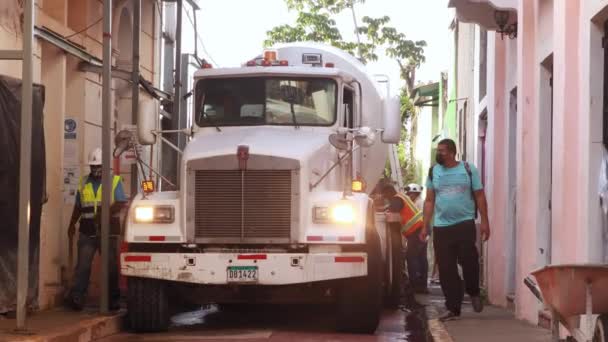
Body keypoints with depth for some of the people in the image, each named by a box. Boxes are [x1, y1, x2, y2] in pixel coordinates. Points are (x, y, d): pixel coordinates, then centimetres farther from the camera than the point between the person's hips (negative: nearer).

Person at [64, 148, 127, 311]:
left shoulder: (115, 181, 3)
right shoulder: (84, 183, 14)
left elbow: (120, 203, -9)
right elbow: (78, 207, 21)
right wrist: (72, 225, 18)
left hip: (108, 231, -2)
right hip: (87, 231, 2)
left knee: (110, 266, 4)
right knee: (82, 265, -6)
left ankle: (113, 299, 12)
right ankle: (76, 297, -10)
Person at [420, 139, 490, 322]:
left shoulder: (468, 169, 3)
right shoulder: (433, 172, 9)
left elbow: (480, 196, 3)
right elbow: (429, 201, 11)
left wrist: (484, 221, -4)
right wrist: (425, 226, 4)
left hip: (465, 224, -2)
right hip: (441, 226, 3)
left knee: (469, 260, -12)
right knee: (446, 269, 0)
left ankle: (473, 293, 17)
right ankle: (452, 308, 6)